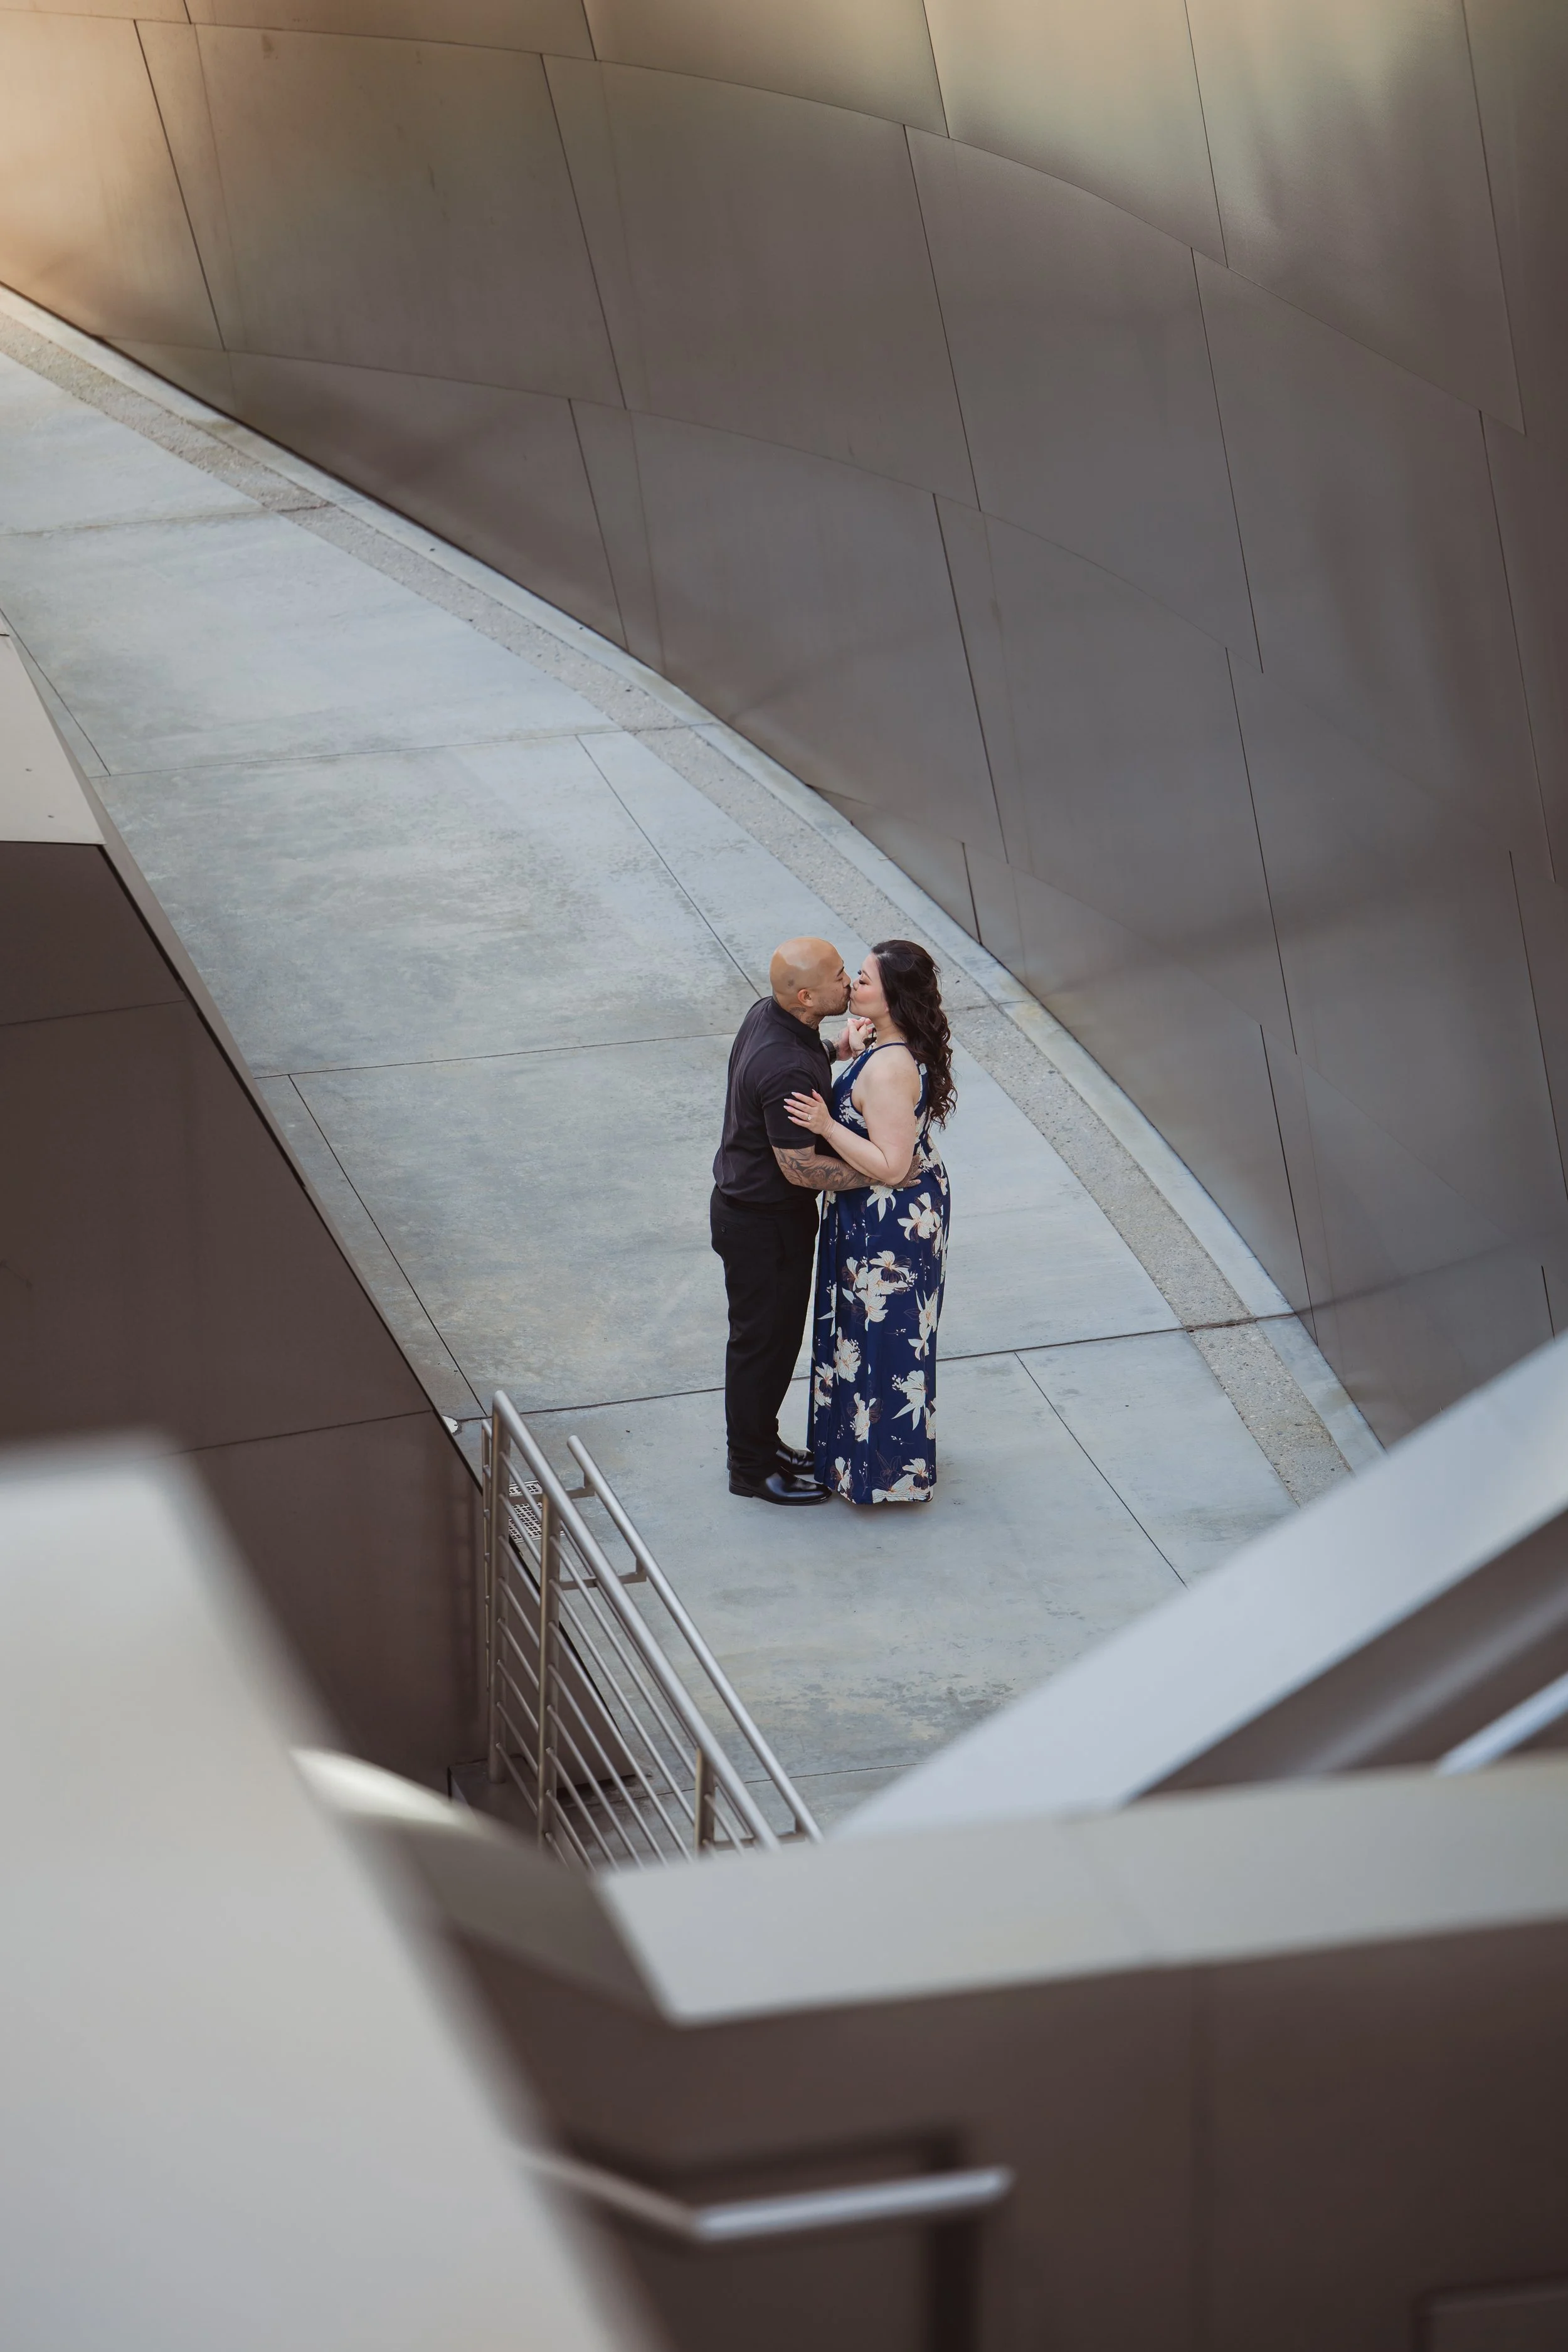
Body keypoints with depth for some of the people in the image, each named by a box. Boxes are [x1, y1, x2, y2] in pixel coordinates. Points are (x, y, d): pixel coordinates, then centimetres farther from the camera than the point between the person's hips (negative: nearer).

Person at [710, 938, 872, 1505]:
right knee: (763, 1341, 9)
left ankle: (760, 1443, 41)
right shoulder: (786, 1071, -35)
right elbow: (800, 1167, -29)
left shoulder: (767, 1014, -5)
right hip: (765, 1225, -9)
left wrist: (838, 1048, 3)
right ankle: (752, 1469, 25)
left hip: (743, 1200, 9)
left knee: (775, 1335, 24)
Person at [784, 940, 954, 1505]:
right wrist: (858, 1051, 6)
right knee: (897, 1336, 24)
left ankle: (885, 1470, 22)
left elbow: (890, 1166, -31)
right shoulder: (906, 1049, -1)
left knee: (881, 1338, 7)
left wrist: (828, 1126, -30)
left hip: (887, 1222, -10)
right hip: (914, 1207, 10)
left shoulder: (889, 1068, -32)